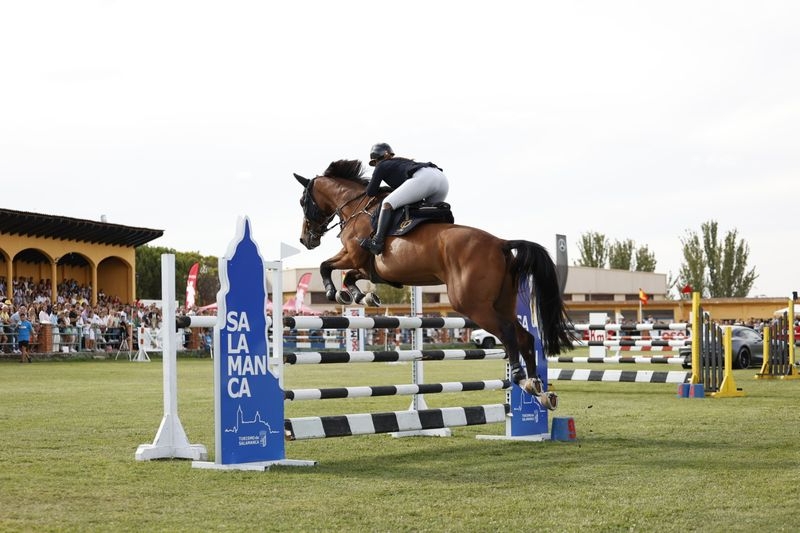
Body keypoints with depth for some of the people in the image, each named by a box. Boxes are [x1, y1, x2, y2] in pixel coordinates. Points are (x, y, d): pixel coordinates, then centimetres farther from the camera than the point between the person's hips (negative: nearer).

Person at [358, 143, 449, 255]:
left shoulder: (381, 166, 20)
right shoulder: (402, 161, 41)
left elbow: (370, 192, 20)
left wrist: (380, 189, 39)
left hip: (423, 178, -8)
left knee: (387, 203, -5)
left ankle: (377, 242, -17)